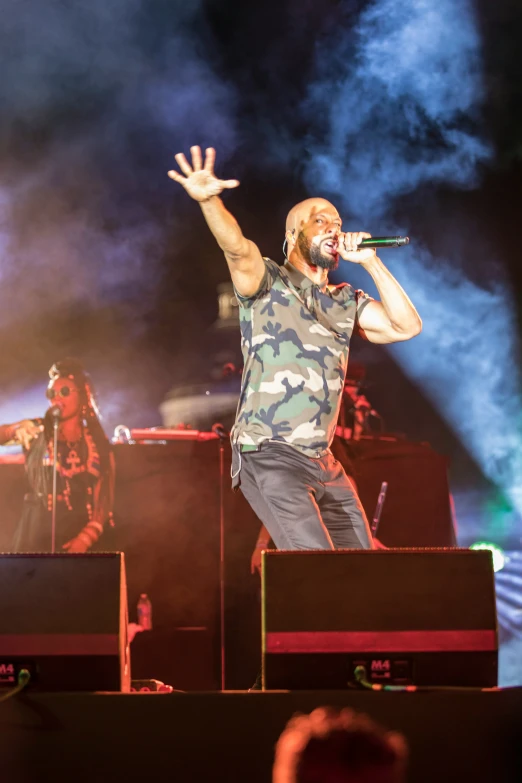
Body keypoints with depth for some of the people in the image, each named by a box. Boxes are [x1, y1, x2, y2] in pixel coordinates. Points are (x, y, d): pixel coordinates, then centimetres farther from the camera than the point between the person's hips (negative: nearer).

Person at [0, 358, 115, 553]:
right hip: (34, 532, 0)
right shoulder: (38, 431, 7)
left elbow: (105, 499, 2)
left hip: (76, 538, 1)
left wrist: (87, 537, -12)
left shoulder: (98, 444, 7)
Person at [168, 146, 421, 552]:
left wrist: (370, 262, 1)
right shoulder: (268, 282, -1)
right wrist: (209, 201, -44)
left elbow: (407, 326, 4)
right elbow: (238, 248, -23)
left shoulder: (347, 302, 16)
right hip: (269, 456, -7)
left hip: (323, 463, 7)